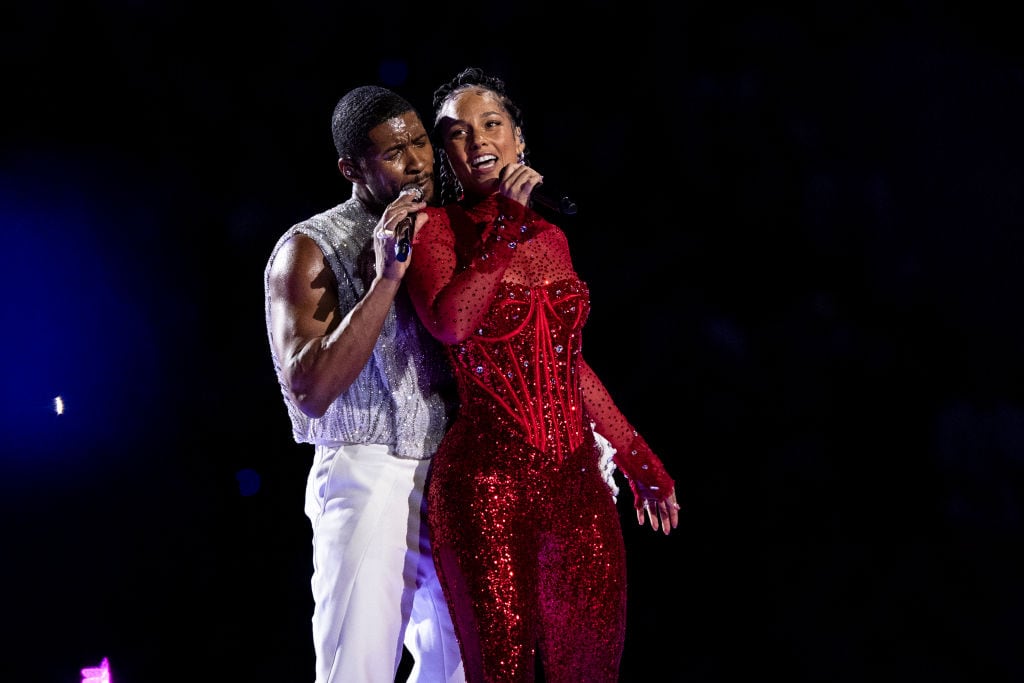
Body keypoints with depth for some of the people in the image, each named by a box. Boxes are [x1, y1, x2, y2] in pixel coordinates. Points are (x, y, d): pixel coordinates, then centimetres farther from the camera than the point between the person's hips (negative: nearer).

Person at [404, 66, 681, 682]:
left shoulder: (550, 236, 13)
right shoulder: (437, 229, -3)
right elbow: (450, 323, -24)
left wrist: (638, 458, 23)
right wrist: (509, 224, -17)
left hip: (575, 480, 5)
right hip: (487, 484, -5)